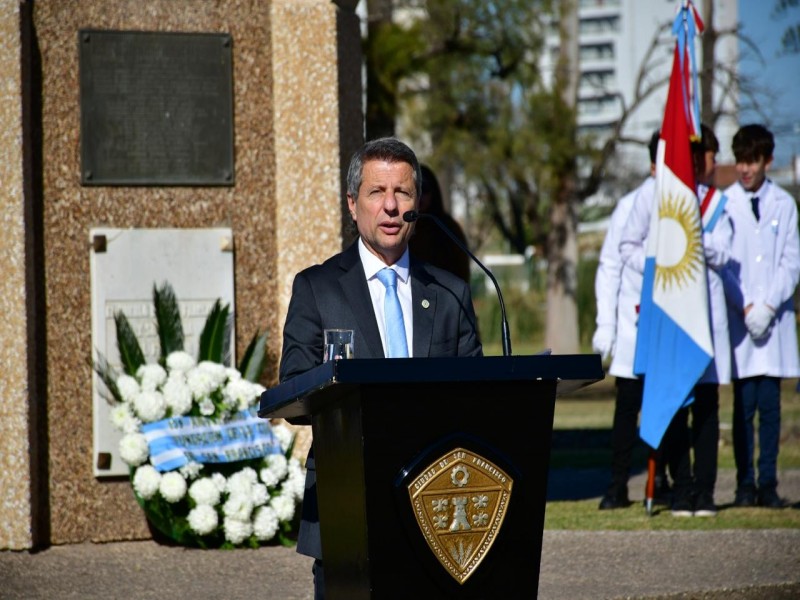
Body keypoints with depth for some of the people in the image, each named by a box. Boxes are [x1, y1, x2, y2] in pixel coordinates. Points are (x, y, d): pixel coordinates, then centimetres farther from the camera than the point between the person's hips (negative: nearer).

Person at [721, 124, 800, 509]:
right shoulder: (723, 204, 3)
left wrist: (768, 306, -8)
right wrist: (745, 307, -8)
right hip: (738, 319, -1)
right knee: (744, 405, -2)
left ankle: (768, 484, 4)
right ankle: (745, 483, 3)